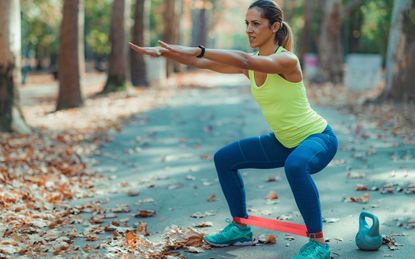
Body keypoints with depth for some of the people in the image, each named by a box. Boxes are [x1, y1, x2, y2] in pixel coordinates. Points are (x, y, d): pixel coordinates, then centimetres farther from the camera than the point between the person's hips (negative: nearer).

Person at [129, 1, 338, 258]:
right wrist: (164, 52, -22)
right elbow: (203, 63, -10)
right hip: (284, 141, 8)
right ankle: (241, 228, 21)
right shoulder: (249, 63, -2)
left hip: (319, 137, -8)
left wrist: (196, 50, -49)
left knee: (295, 166, -41)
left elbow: (245, 60, -42)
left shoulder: (287, 60, -24)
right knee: (224, 158, 8)